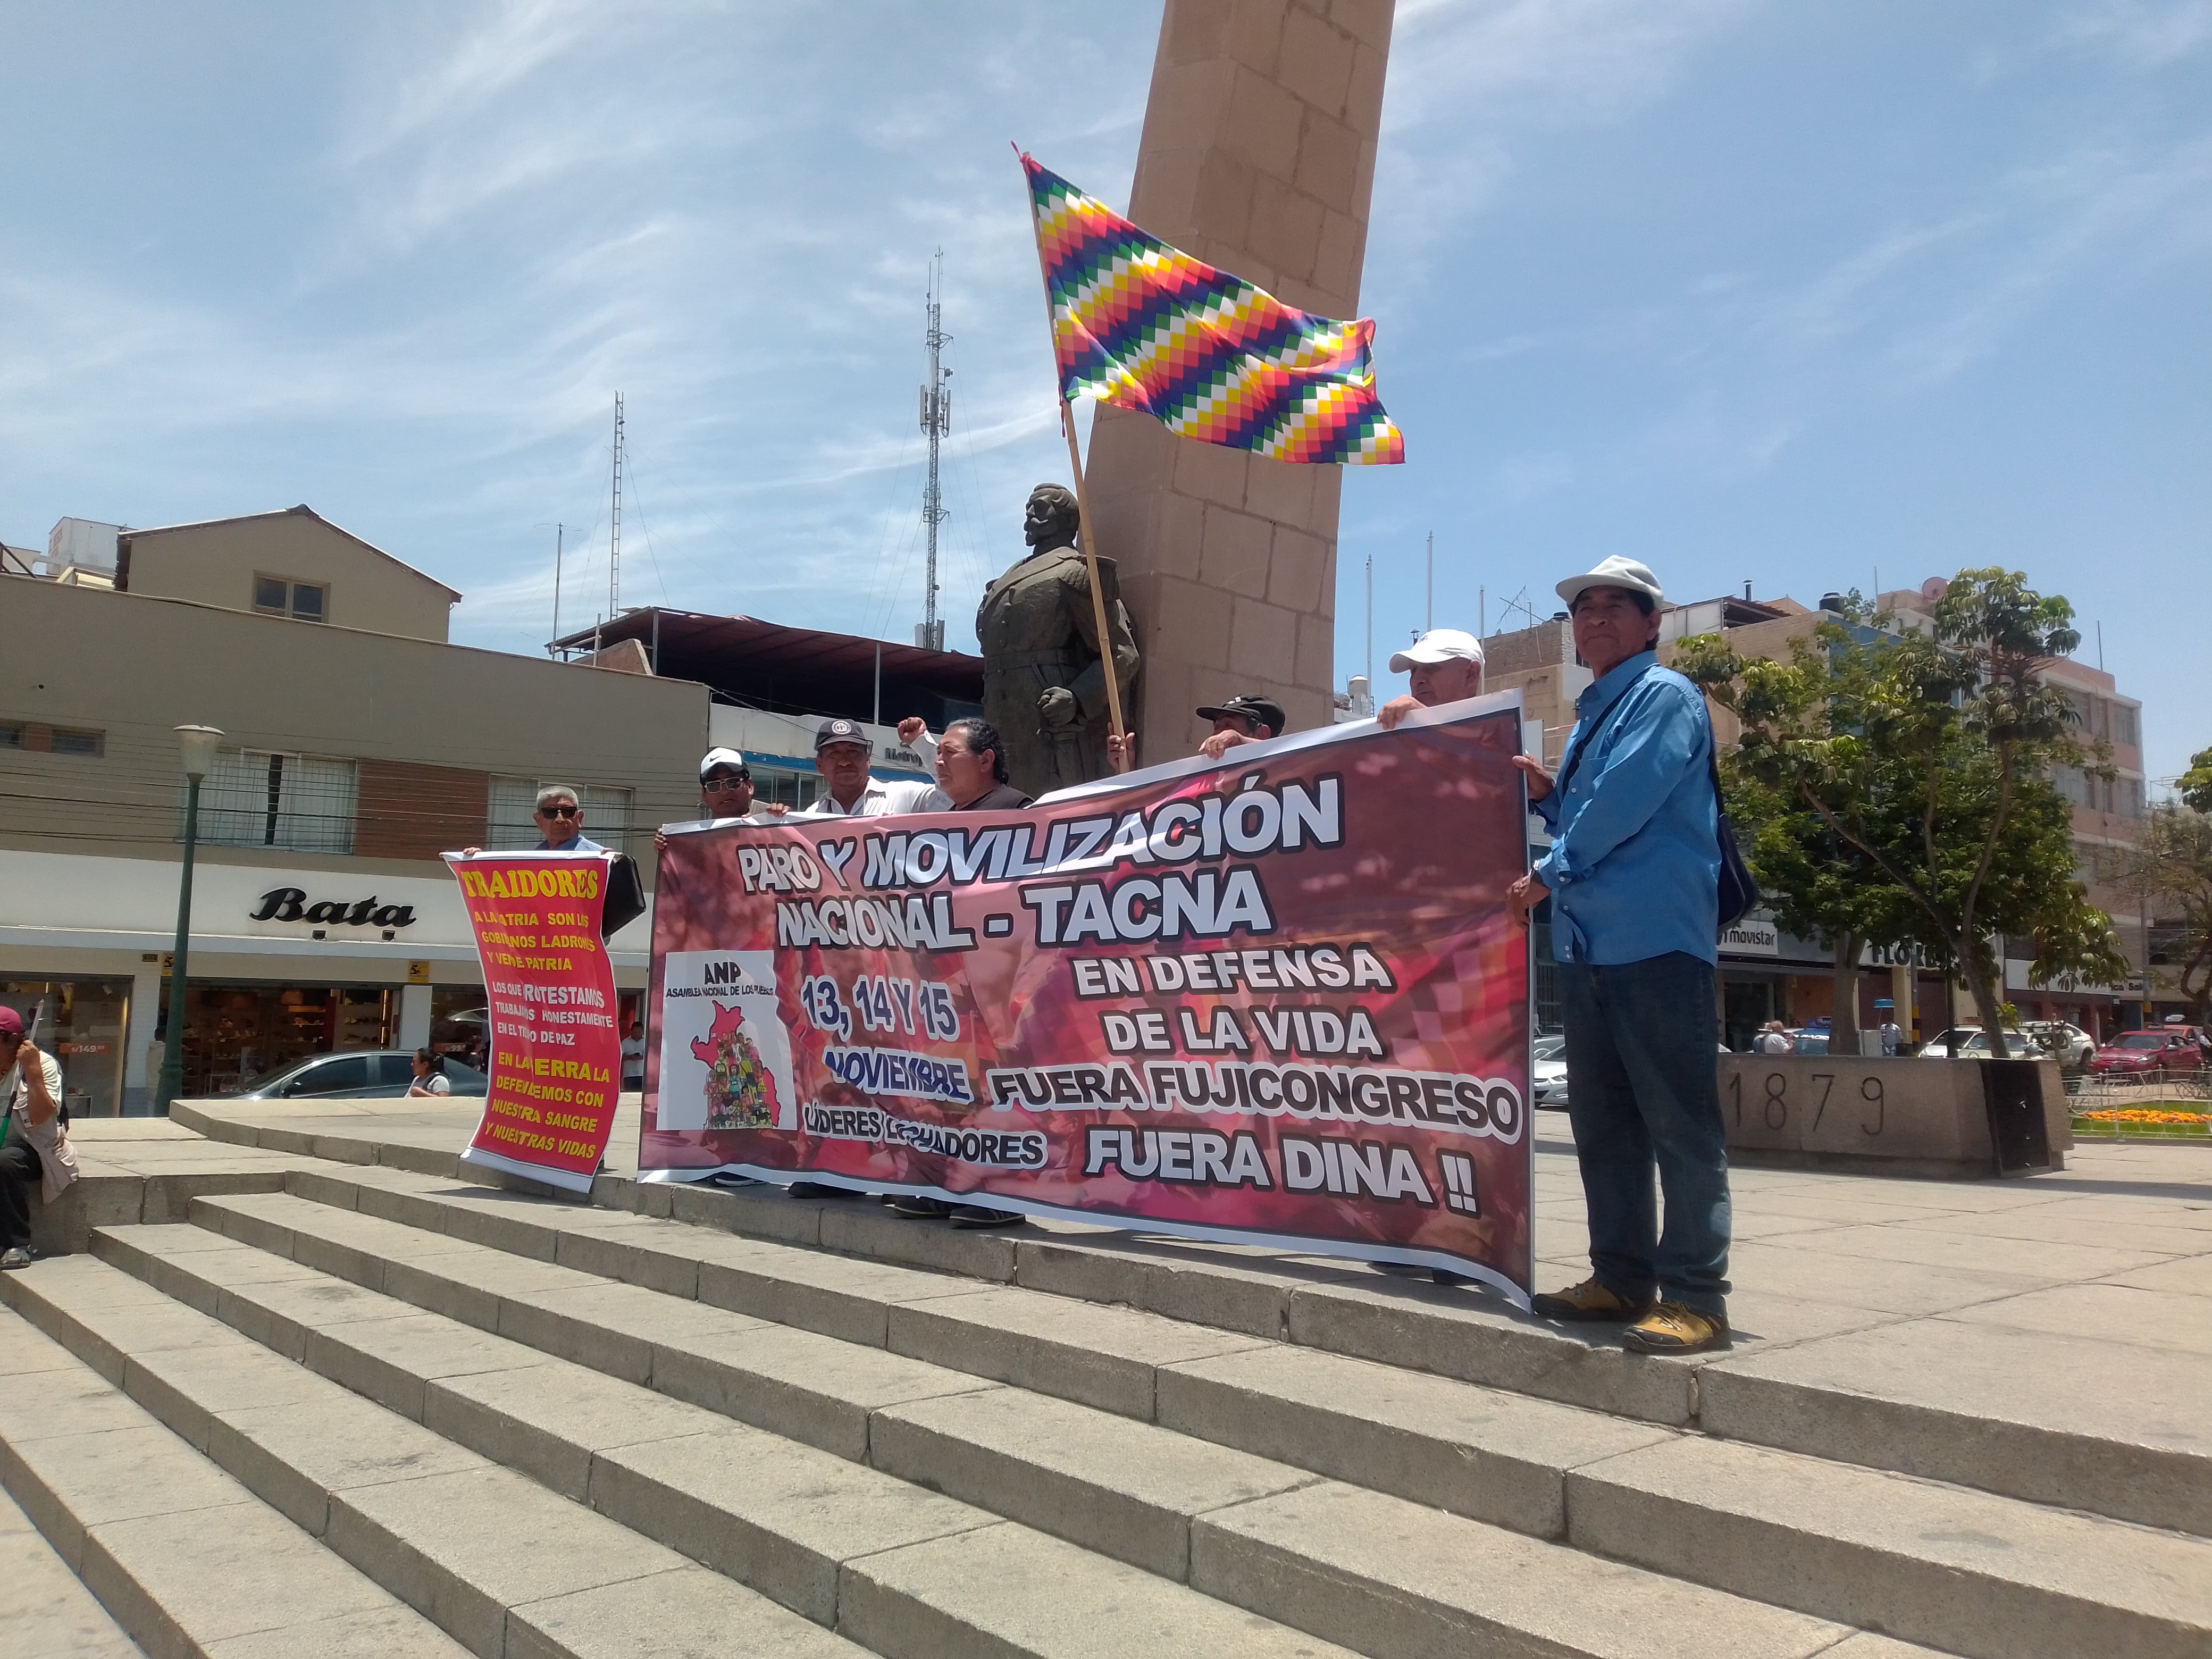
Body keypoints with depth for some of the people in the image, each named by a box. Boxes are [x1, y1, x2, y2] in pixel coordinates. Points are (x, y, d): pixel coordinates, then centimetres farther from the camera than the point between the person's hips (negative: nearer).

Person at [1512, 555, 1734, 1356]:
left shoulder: (1665, 696, -3)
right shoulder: (1589, 718, 23)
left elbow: (1625, 801, -15)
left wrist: (1550, 873, -7)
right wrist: (1547, 795, 10)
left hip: (1657, 939, -9)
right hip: (1585, 944, 9)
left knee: (1680, 1123, -6)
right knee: (1603, 1122, 11)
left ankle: (1694, 1297, -3)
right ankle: (1622, 1277, 20)